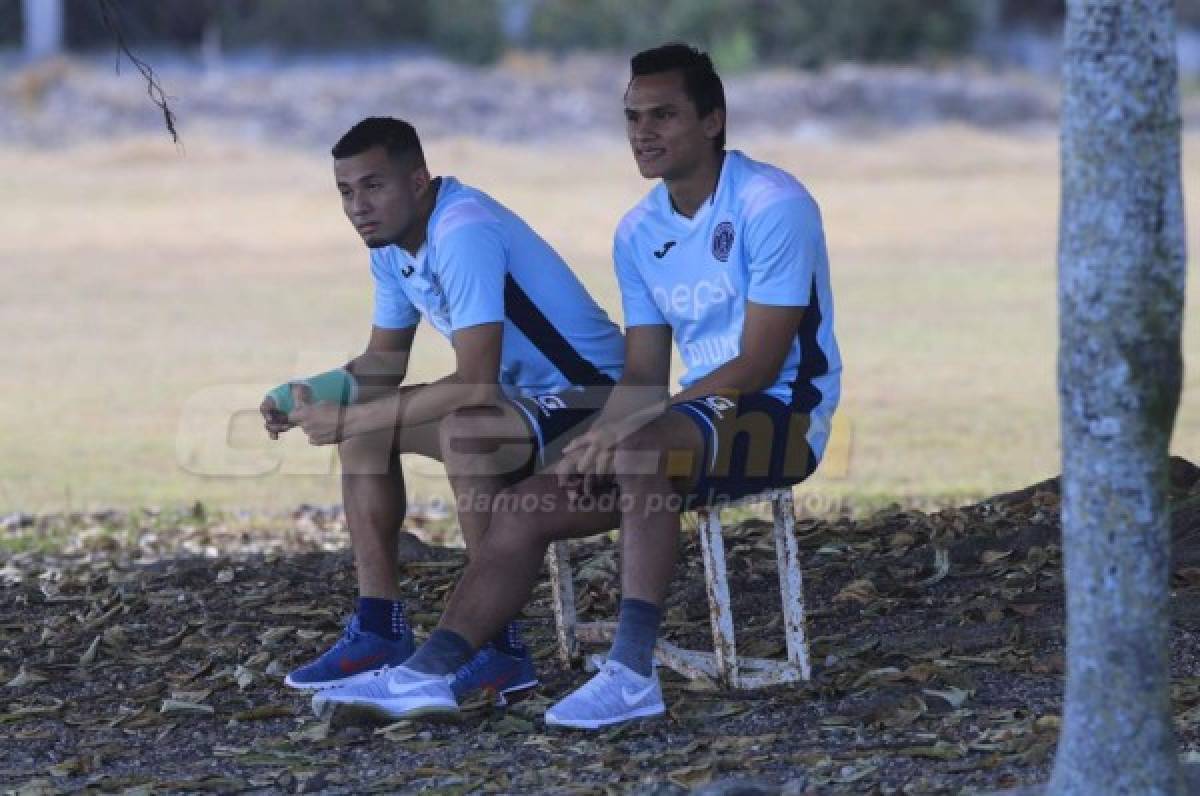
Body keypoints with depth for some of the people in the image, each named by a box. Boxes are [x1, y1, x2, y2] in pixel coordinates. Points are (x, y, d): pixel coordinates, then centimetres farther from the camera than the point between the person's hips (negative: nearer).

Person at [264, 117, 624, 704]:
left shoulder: (465, 233, -27)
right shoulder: (392, 246, 3)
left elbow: (475, 385, -33)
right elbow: (383, 363, 16)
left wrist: (353, 419, -27)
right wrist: (306, 395, -4)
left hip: (593, 397, -10)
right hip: (524, 399, 10)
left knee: (463, 431, -35)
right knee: (363, 425, 6)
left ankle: (499, 649, -27)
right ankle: (380, 629, 5)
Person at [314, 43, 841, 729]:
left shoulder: (772, 205, -14)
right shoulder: (639, 233, 11)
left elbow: (759, 365, -19)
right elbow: (644, 375, 12)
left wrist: (626, 427, -24)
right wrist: (599, 438, -11)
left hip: (785, 413, -8)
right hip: (696, 422, 8)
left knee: (642, 448, -37)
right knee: (529, 506, -5)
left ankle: (633, 673, -38)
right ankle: (427, 673, -11)